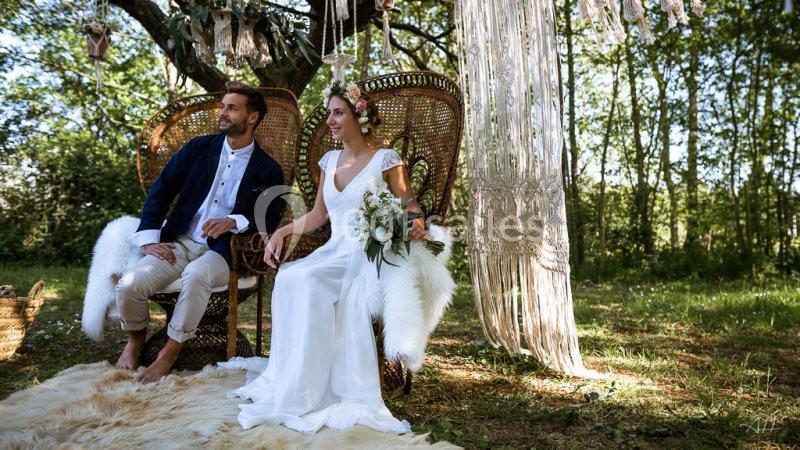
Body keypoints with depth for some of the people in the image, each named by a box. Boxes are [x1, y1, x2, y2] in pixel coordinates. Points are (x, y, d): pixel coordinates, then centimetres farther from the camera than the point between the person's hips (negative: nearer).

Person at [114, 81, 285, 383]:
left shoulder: (268, 170, 2)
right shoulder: (199, 148, 8)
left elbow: (269, 220, 0)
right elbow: (161, 191, 7)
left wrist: (234, 221, -20)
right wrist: (148, 240, -3)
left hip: (222, 251, -2)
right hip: (179, 242, 3)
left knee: (196, 275, -37)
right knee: (129, 285, -21)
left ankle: (170, 351, -13)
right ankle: (136, 338, 14)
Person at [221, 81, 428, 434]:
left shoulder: (386, 160, -1)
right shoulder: (329, 161, 16)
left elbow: (412, 211, -1)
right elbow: (317, 216, 20)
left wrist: (416, 226, -23)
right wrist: (282, 231, 6)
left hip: (371, 256, -5)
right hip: (333, 252, 5)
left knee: (307, 283, -32)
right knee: (290, 278, -27)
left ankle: (307, 389, -20)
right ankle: (292, 381, -18)